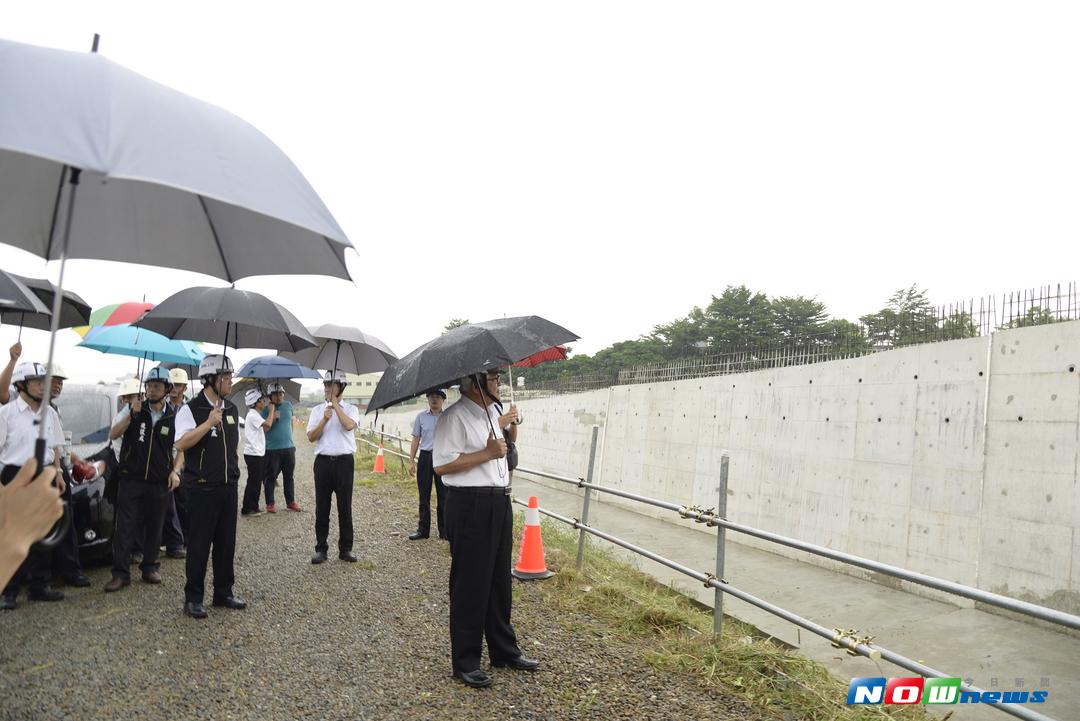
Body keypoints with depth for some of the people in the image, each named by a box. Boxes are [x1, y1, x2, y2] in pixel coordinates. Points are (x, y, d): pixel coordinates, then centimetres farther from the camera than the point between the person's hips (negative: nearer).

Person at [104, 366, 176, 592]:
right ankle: (120, 573, 5)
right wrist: (131, 414, -20)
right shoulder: (134, 409, 1)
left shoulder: (173, 417, 3)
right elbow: (113, 434, -7)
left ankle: (150, 567, 24)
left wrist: (175, 471, -2)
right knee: (125, 527, -2)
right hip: (130, 479, -1)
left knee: (154, 527, 10)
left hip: (159, 482, 1)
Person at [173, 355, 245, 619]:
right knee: (199, 544, 1)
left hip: (229, 486, 6)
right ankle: (193, 598, 13)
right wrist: (209, 423, -26)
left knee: (226, 542, 11)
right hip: (202, 487, -6)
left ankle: (223, 592, 22)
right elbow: (182, 443, -20)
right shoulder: (191, 409, -9)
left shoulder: (232, 409, 11)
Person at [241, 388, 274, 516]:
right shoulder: (253, 415, -15)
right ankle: (246, 509, 4)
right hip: (253, 454, -10)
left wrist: (273, 417, 4)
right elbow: (267, 424, -25)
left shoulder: (255, 414, 16)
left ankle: (253, 507, 22)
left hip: (258, 453, 10)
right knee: (253, 482, -3)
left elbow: (265, 429, 17)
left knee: (257, 481, 15)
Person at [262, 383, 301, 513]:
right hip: (272, 449, -4)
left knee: (289, 477, 12)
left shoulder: (288, 405, 6)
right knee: (271, 477, 3)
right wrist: (272, 414, -20)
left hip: (289, 448, 4)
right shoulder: (266, 409, -5)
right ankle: (270, 503, 11)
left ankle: (291, 502, 20)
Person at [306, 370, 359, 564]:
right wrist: (325, 419, -11)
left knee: (345, 506, 3)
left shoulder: (351, 409, 4)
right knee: (322, 507, 5)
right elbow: (311, 437, 2)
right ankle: (321, 548, 14)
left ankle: (345, 548, 11)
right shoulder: (317, 410, 10)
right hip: (323, 461, 2)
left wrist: (335, 404, -10)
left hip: (344, 461, -2)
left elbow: (349, 425, -19)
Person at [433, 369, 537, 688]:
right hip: (470, 504, -9)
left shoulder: (492, 412, 14)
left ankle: (504, 650, 33)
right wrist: (488, 453, -22)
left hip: (500, 502, 9)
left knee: (500, 581, 18)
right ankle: (465, 662, 17)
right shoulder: (454, 416, -14)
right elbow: (442, 464, -23)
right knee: (470, 585, 2)